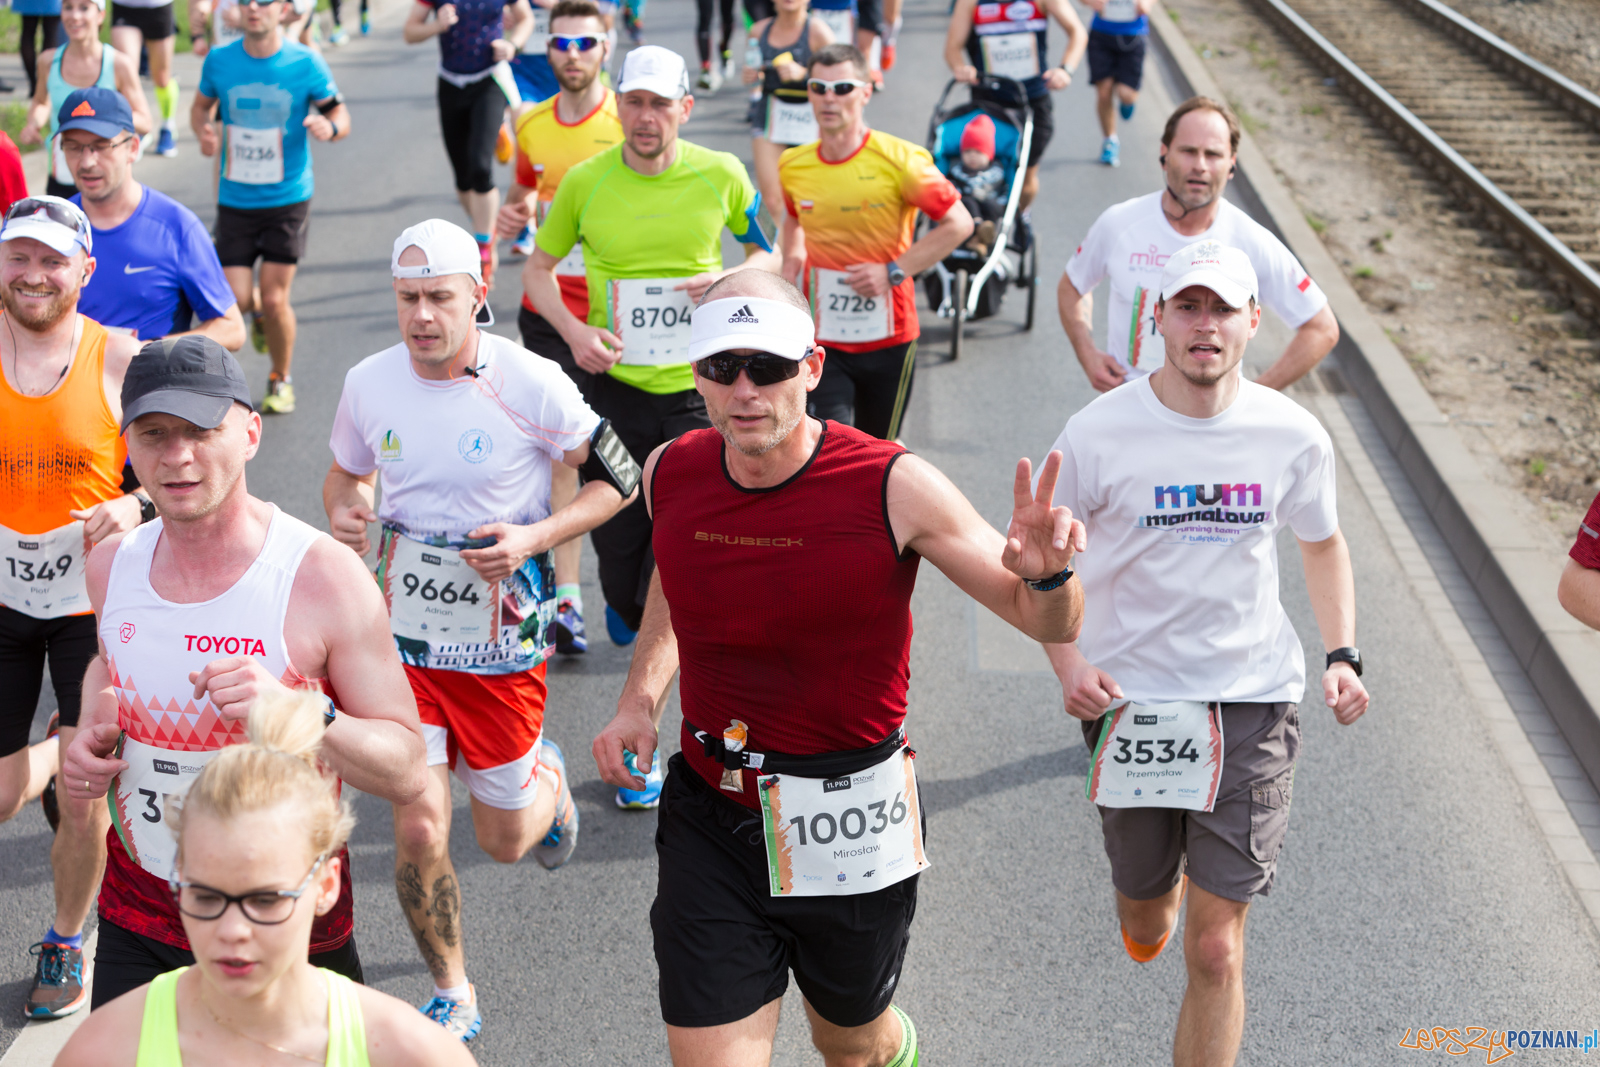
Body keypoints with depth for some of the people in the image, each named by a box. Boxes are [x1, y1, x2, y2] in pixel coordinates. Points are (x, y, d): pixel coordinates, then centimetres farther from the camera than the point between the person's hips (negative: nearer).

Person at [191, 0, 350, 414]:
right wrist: (204, 133, -8)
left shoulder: (306, 64, -8)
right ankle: (260, 315, 34)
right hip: (235, 199, 2)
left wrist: (329, 127, -23)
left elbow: (339, 113, 1)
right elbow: (201, 106, 14)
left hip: (288, 197, -2)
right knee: (236, 298, -5)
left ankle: (281, 379, 21)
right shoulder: (219, 60, -2)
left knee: (275, 300, -5)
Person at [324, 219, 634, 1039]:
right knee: (418, 830, -5)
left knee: (504, 841, 10)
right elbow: (347, 474, 15)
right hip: (402, 634, 2)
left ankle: (544, 776, 48)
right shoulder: (369, 382, -4)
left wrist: (534, 538, -20)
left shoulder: (528, 382, -15)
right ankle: (452, 999, 18)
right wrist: (343, 510, -9)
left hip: (502, 643, -2)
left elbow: (618, 479, -6)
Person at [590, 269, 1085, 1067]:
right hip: (710, 818, 2)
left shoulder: (893, 486, -18)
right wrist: (640, 695, 8)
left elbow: (1047, 623, -11)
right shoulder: (670, 474, -6)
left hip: (850, 822, -2)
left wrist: (1047, 575, -33)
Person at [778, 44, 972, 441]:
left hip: (889, 339, -1)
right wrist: (792, 256, 3)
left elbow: (958, 223, -7)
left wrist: (894, 271, -14)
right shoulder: (792, 166, 0)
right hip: (822, 340, 1)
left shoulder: (899, 159, -12)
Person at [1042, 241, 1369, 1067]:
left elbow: (1321, 543, 14)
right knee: (1143, 927, 17)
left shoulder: (1293, 435, -5)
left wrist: (1341, 653, 0)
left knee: (1216, 951, -5)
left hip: (1253, 698, 0)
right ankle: (1159, 884, 54)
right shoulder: (1099, 432, -10)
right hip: (1129, 695, 0)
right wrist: (1066, 661, -14)